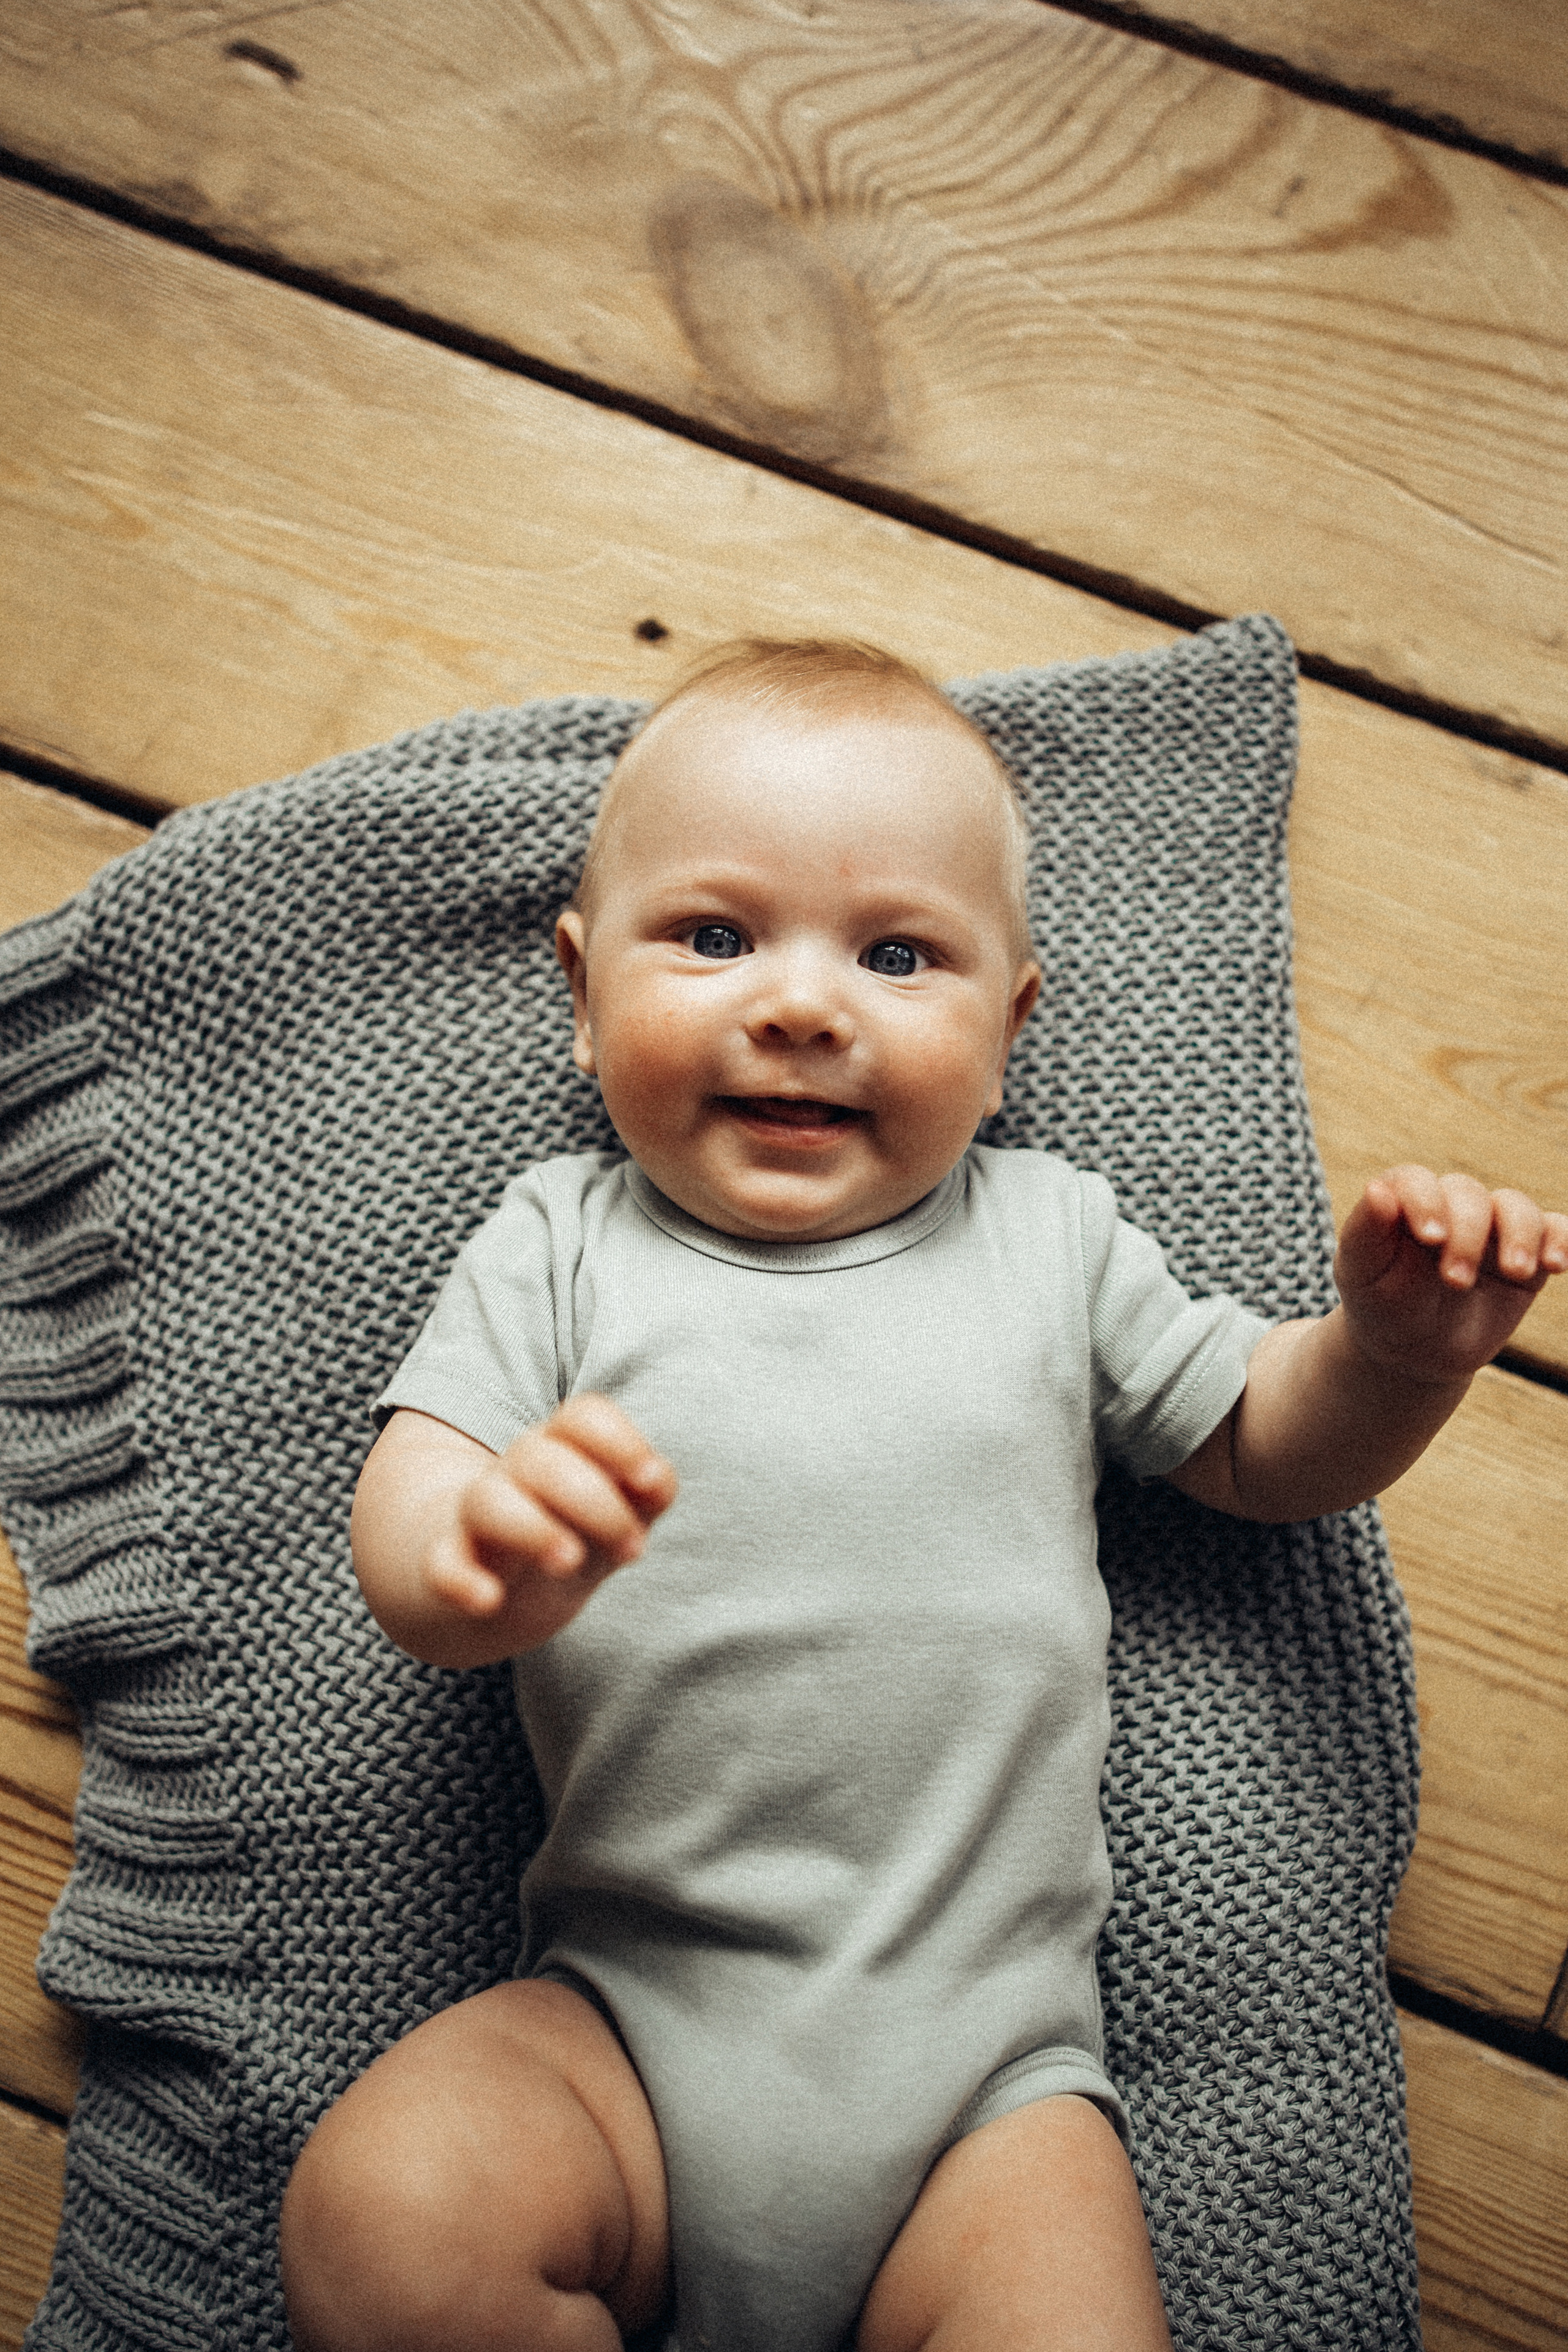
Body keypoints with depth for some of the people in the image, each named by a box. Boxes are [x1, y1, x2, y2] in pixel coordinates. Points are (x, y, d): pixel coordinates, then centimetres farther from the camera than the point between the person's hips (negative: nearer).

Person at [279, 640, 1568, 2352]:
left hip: (980, 2064, 1)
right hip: (627, 2018, 0)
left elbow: (1262, 1448, 16)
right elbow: (409, 1507, -6)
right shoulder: (562, 1245, 5)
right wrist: (486, 1560, -31)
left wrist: (1397, 1349, -6)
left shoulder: (1046, 1237, 8)